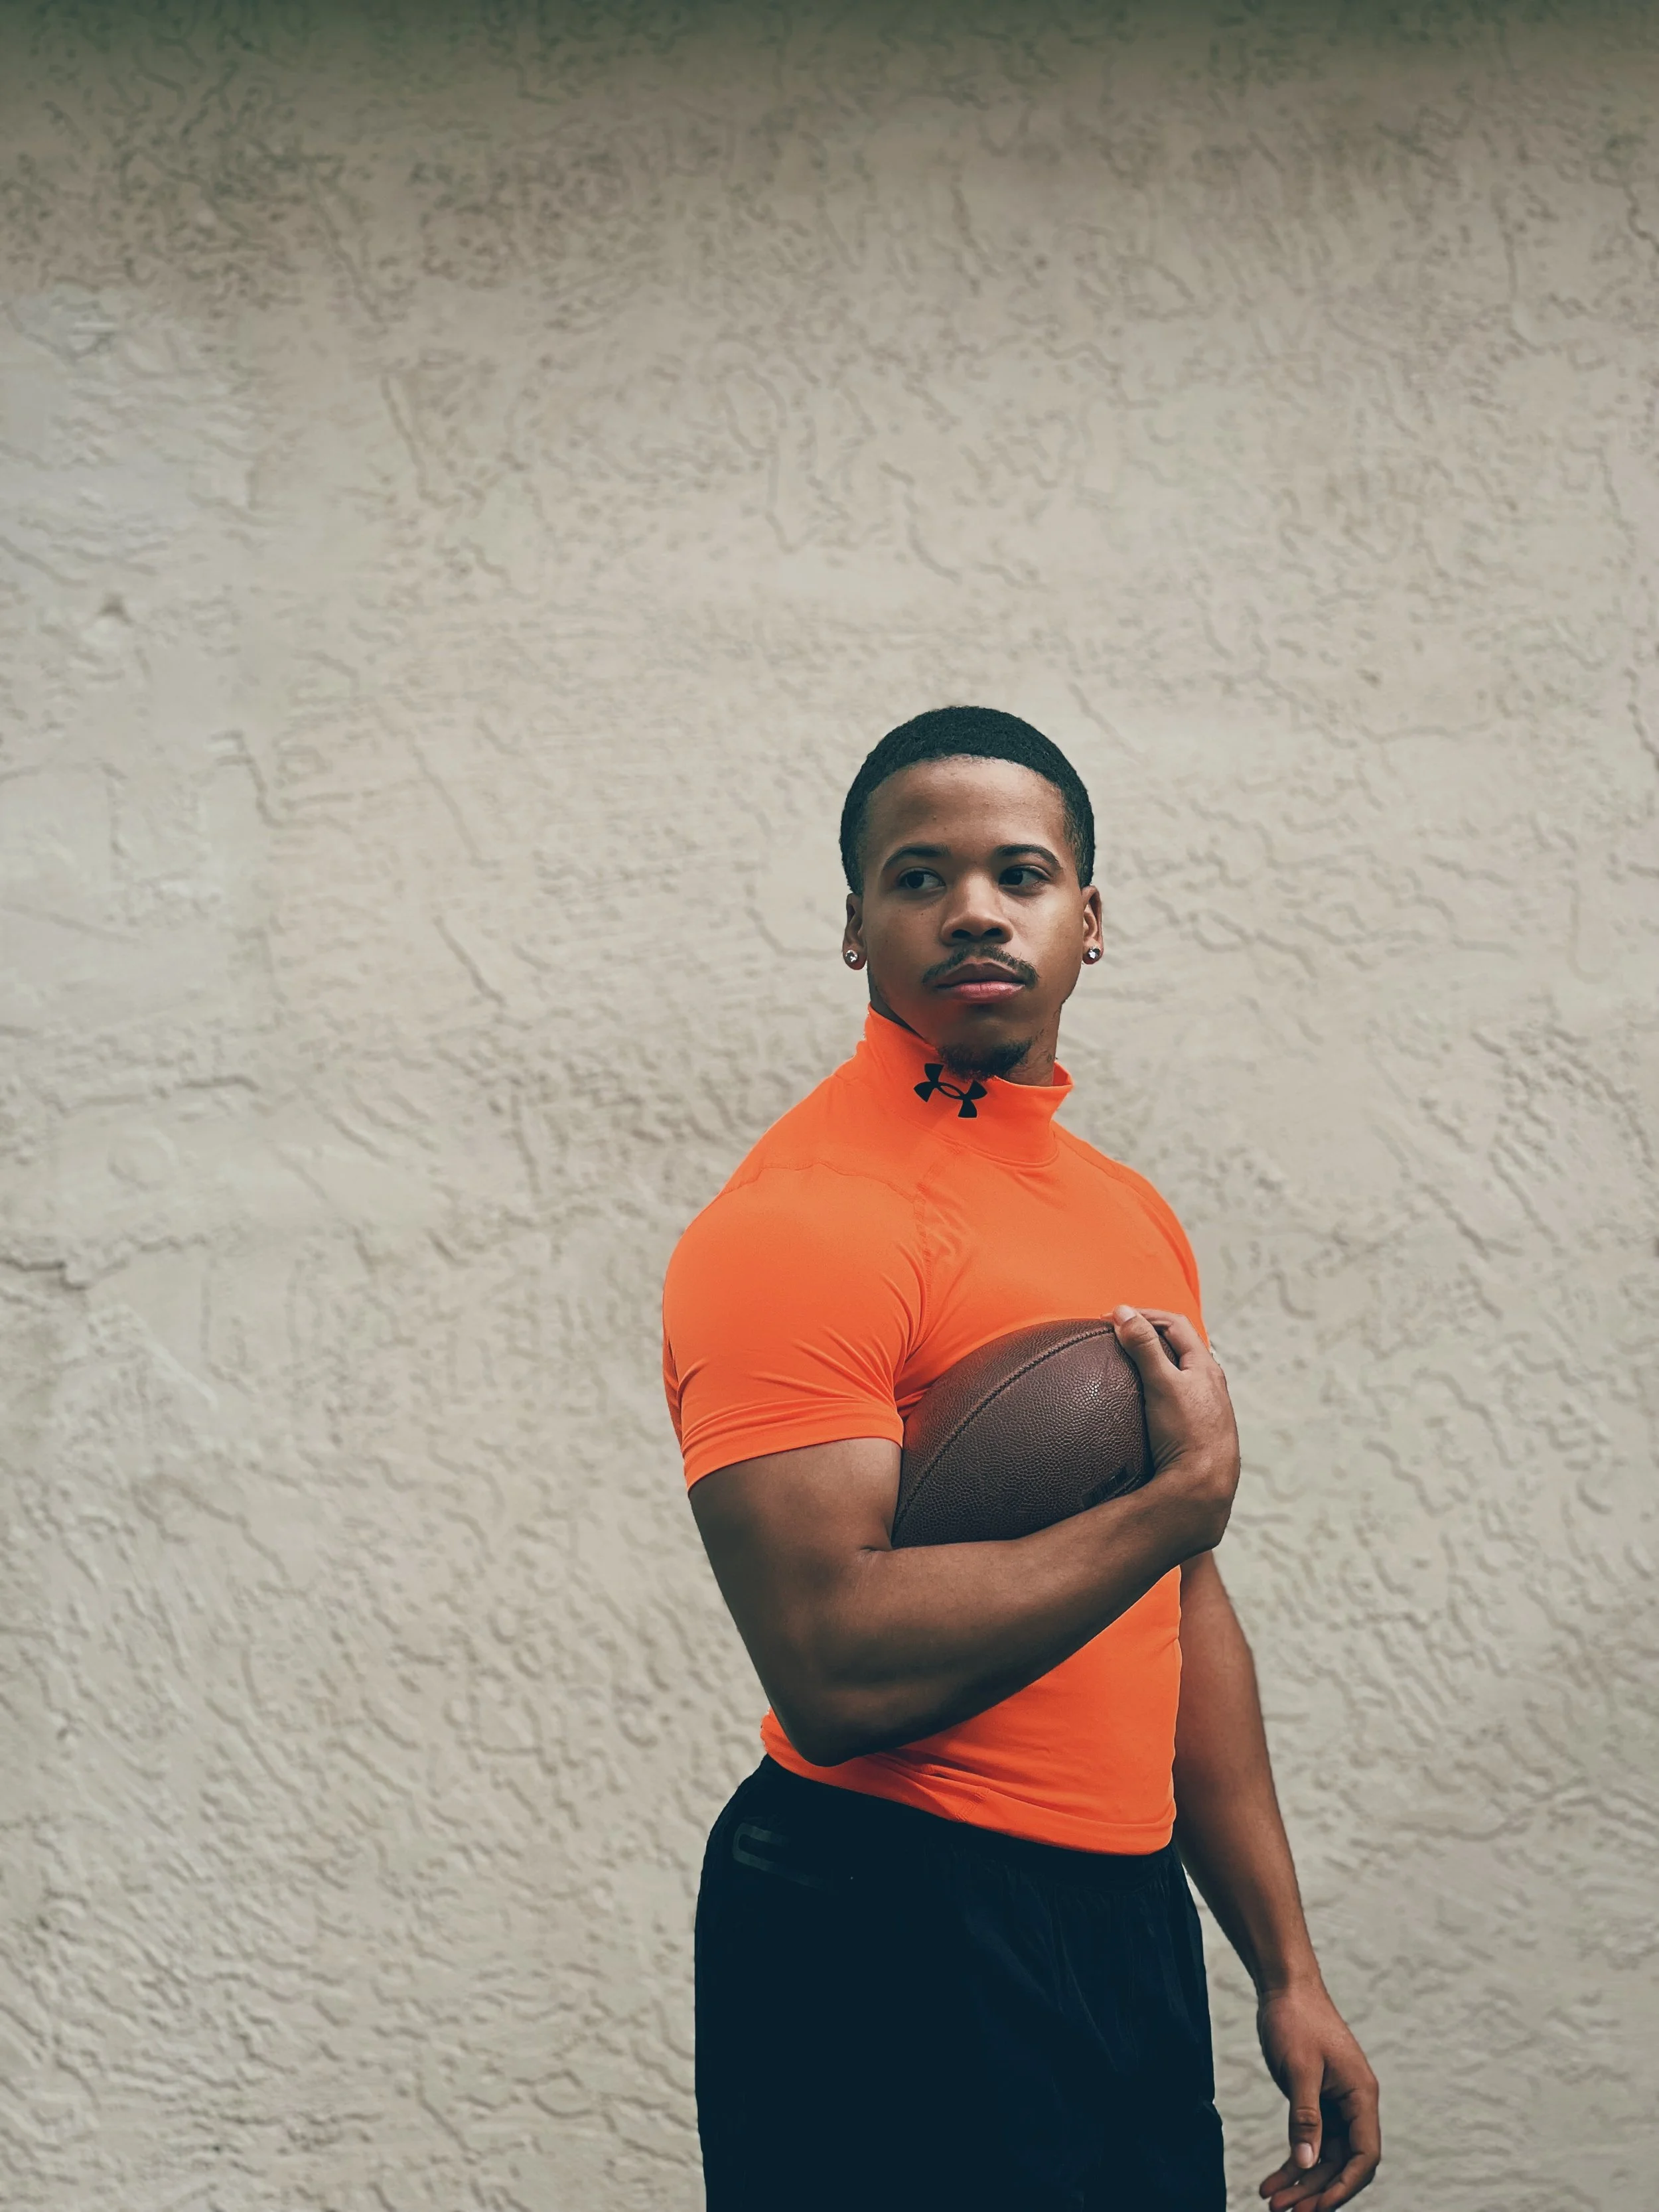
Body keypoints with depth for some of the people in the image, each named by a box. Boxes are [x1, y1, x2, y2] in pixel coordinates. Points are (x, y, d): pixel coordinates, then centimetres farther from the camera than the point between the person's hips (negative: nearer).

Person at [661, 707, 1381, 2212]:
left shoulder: (1132, 1215, 11)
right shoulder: (799, 1221, -15)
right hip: (893, 1946, -8)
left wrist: (1286, 1969, 15)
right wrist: (1181, 1501, -18)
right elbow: (834, 1664, -25)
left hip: (1130, 1918, 8)